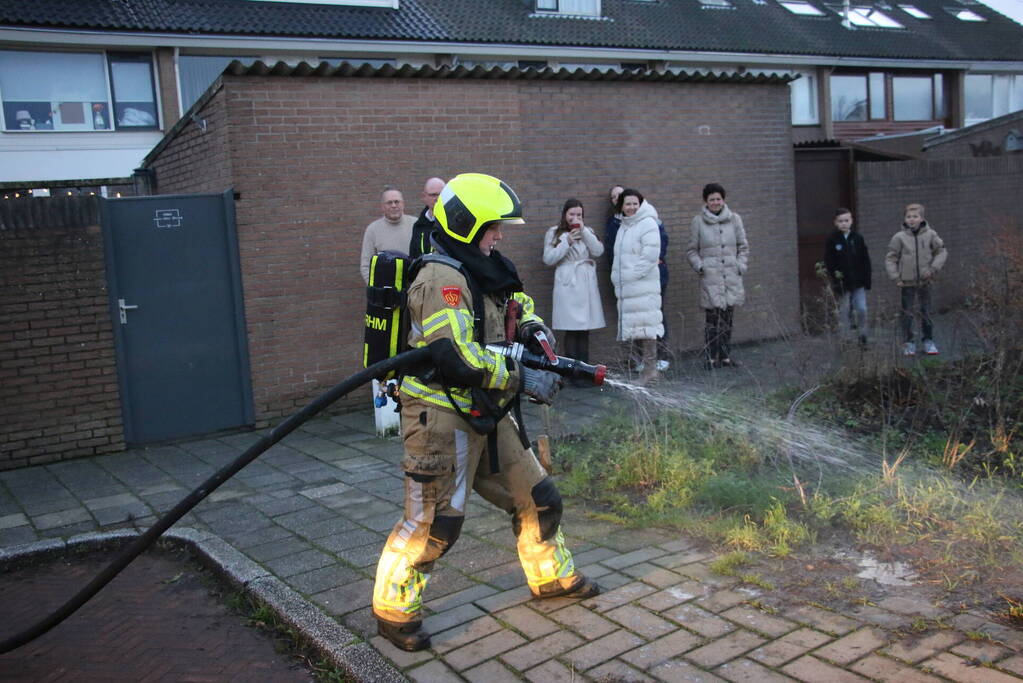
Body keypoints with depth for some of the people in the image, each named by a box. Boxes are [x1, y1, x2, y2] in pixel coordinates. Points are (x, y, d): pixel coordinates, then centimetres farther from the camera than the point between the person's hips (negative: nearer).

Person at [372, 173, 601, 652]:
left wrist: (530, 324, 7)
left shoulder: (481, 272, 11)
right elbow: (459, 358, -28)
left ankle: (552, 576, 37)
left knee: (536, 498, 16)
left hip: (485, 414, 10)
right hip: (441, 416, -9)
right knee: (433, 521, -3)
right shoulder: (442, 278, -19)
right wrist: (524, 380, -21)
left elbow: (518, 300, 30)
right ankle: (394, 609, 16)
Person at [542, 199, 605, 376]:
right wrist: (567, 242, -10)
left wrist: (584, 231, -7)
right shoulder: (554, 232, 8)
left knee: (584, 329, 5)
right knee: (571, 329, -10)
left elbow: (599, 251, 1)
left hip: (587, 285, 4)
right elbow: (548, 258, -2)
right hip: (567, 285, -4)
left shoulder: (587, 231, 18)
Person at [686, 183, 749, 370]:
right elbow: (691, 250, 8)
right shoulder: (698, 221, 3)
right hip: (710, 277, -3)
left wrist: (741, 265, 3)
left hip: (731, 276, 3)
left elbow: (743, 246, 14)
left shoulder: (734, 219, 9)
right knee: (712, 318, -7)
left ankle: (725, 356, 16)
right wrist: (699, 266, -4)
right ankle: (711, 357, 1)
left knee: (727, 317, 7)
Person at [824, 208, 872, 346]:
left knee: (862, 310, -4)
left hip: (858, 283, 2)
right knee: (844, 311, 4)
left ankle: (862, 337, 8)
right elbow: (828, 262, -3)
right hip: (842, 284, -2)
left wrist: (867, 280, 2)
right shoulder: (832, 240, -2)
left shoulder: (858, 238, 5)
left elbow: (866, 261, 7)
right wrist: (835, 279, -11)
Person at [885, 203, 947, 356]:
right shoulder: (899, 237, -5)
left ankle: (928, 341, 19)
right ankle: (908, 343, 13)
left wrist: (933, 269, -8)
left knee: (926, 312, 9)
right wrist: (895, 278, -8)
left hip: (925, 281, 1)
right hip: (907, 282, -1)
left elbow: (942, 252, 5)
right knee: (907, 314, 4)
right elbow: (890, 258, -1)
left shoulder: (930, 234, -1)